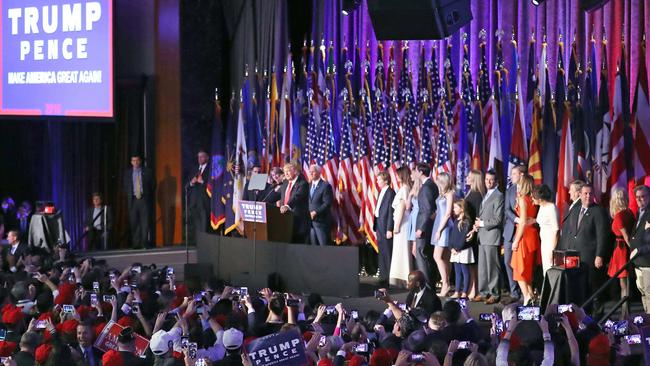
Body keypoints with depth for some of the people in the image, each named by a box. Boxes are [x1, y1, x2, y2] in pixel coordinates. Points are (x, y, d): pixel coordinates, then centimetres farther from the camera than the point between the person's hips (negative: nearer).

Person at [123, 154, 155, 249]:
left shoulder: (147, 171, 5)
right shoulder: (128, 172, 11)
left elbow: (153, 184, 9)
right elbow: (125, 186, 17)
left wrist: (148, 195, 4)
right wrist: (129, 195, 8)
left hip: (144, 199, -2)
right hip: (133, 200, 2)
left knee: (145, 223, -7)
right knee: (134, 223, 0)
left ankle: (144, 243, -6)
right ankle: (136, 244, 3)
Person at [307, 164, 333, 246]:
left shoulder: (325, 186, -6)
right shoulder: (309, 185, 15)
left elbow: (327, 203, -13)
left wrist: (316, 212, -17)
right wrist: (308, 213, 2)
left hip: (321, 221, -7)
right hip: (310, 221, 7)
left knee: (323, 245, -6)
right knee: (313, 245, 6)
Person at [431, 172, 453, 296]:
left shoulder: (449, 194, -9)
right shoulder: (442, 194, 15)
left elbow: (448, 214, -14)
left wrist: (439, 230, -15)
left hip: (444, 227, -9)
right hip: (439, 226, 9)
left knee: (438, 256, -14)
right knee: (444, 258, 7)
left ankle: (445, 284, -13)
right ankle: (446, 284, 7)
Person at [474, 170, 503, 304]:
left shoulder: (498, 196, -8)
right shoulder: (486, 196, 20)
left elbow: (498, 219, -14)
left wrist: (482, 223, -10)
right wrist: (477, 224, 7)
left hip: (492, 235, -8)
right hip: (482, 236, 8)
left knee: (493, 266, -5)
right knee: (482, 266, 9)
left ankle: (495, 294, -2)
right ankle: (483, 292, 14)